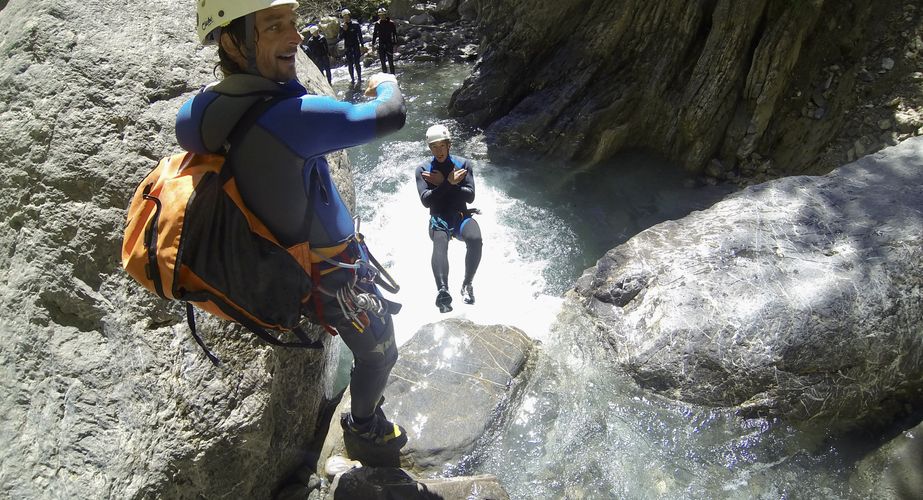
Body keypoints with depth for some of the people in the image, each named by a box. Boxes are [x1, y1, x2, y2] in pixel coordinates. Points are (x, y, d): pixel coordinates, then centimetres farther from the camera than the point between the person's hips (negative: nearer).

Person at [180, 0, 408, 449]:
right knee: (378, 353, 20)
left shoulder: (194, 113, -13)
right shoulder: (289, 117, -37)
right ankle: (364, 424, 46)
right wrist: (385, 84, -3)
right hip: (331, 277, -7)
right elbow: (391, 116, -28)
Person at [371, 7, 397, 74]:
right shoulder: (377, 24, 6)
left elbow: (395, 34, -1)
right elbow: (374, 34, 13)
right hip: (381, 45, 3)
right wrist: (373, 44, 9)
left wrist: (395, 44, -6)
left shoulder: (391, 23, -2)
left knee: (390, 62, -2)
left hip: (389, 45, -3)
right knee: (383, 63, 6)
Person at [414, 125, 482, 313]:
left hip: (461, 216, 2)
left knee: (475, 239, -34)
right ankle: (442, 291, -58)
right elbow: (426, 200, -6)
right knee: (440, 242, -37)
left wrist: (442, 183, -9)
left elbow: (470, 196, -2)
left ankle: (467, 284, -22)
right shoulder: (423, 170, 8)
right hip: (439, 219, -1)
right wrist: (449, 183, -16)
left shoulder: (463, 164, 9)